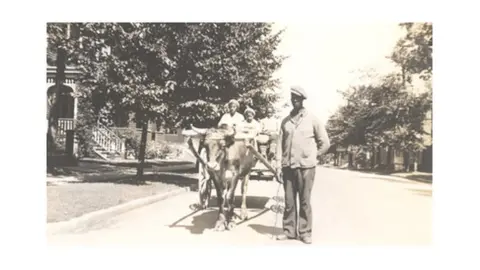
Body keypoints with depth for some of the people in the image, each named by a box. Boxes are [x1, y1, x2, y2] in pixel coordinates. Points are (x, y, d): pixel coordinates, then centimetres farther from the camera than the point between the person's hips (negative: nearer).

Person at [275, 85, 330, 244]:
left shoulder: (312, 119, 2)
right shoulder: (285, 121, 9)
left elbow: (325, 142, 7)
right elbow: (280, 144, 8)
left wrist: (313, 156, 4)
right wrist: (279, 165, 2)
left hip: (306, 166, -2)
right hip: (288, 166, 3)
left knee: (304, 201, 3)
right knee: (289, 201, 7)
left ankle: (305, 232, 11)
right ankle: (289, 230, 17)